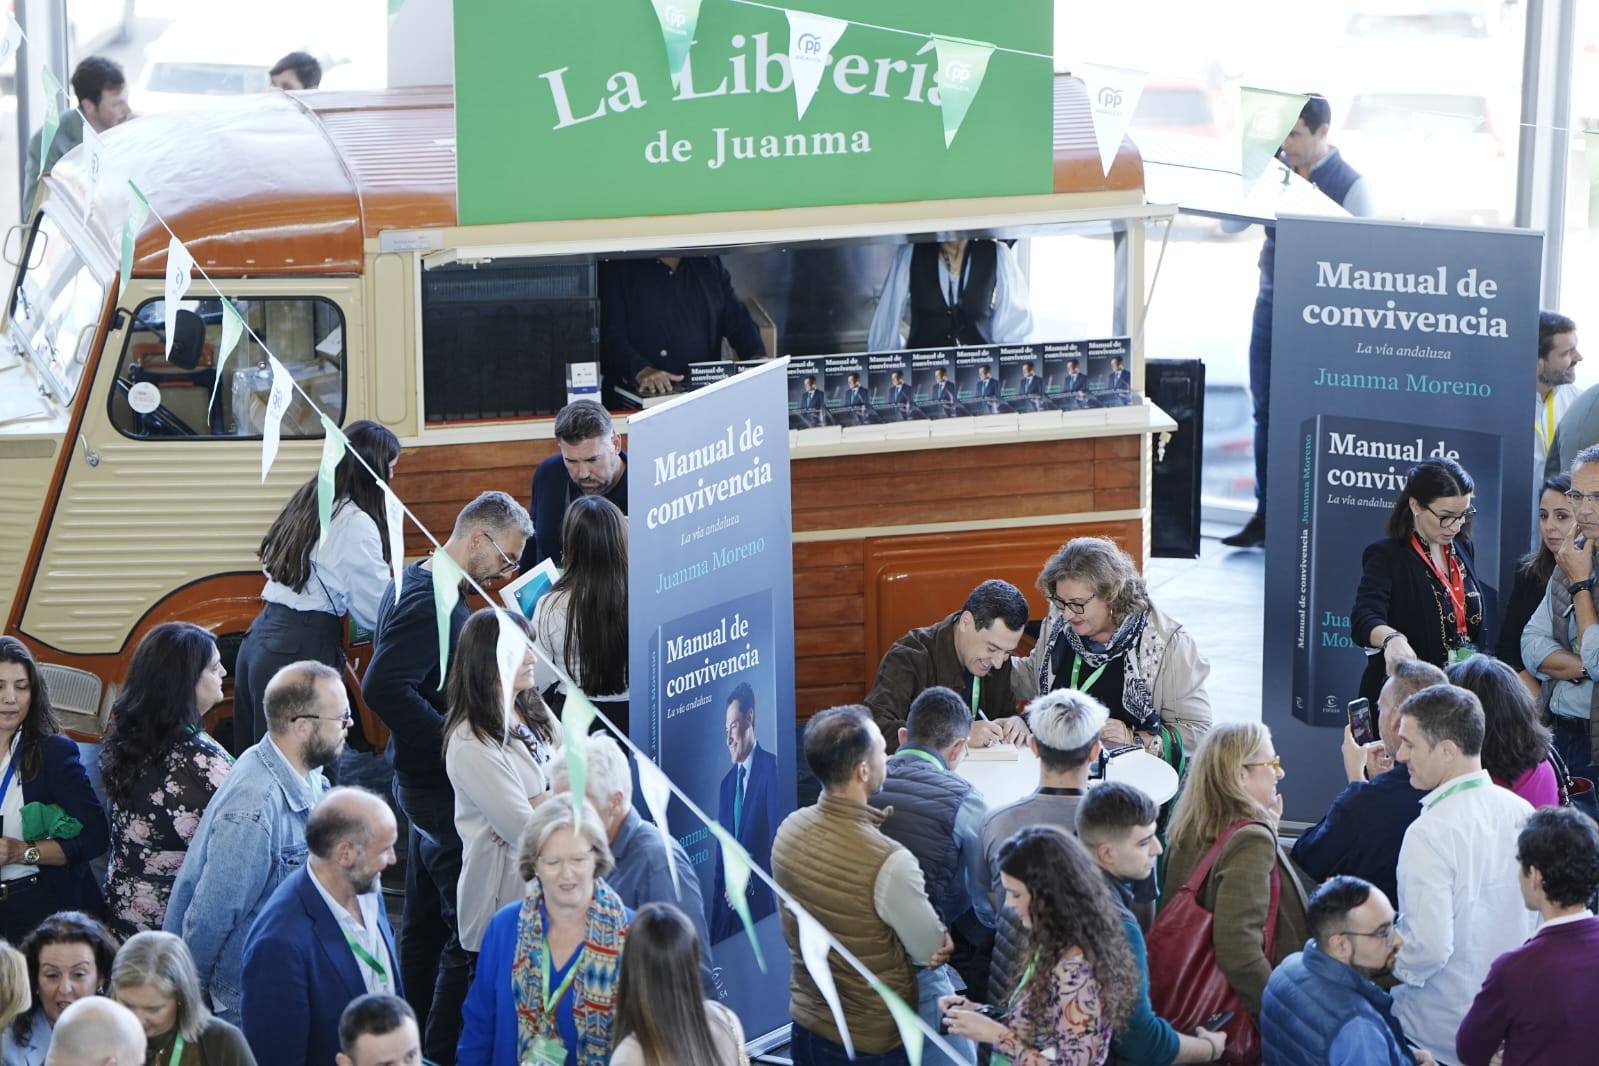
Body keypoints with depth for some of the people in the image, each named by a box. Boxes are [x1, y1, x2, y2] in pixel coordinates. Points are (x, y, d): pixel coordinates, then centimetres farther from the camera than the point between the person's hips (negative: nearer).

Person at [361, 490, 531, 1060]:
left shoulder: (413, 583, 12)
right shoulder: (429, 601, -20)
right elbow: (383, 689, -30)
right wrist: (456, 744, -26)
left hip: (423, 778, 11)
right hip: (443, 787, -11)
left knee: (425, 922, 19)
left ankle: (416, 1041, 29)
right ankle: (443, 1052, -6)